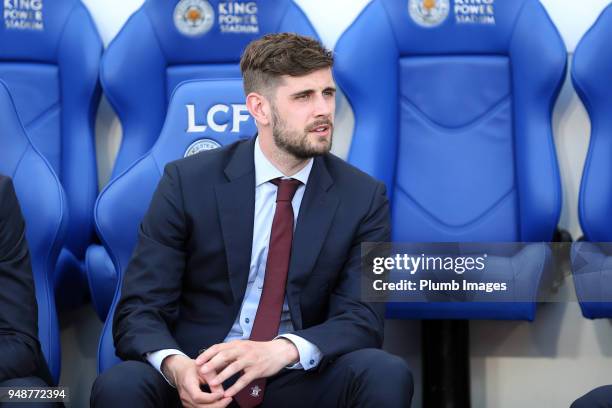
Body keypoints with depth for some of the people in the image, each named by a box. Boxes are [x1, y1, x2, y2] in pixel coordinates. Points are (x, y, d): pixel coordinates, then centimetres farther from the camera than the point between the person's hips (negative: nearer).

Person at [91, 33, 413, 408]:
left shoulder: (363, 197, 0)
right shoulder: (187, 183, -4)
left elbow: (363, 318, -6)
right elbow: (139, 310, -6)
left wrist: (282, 350, -28)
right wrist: (174, 365, -30)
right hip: (202, 375, -1)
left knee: (387, 374, -28)